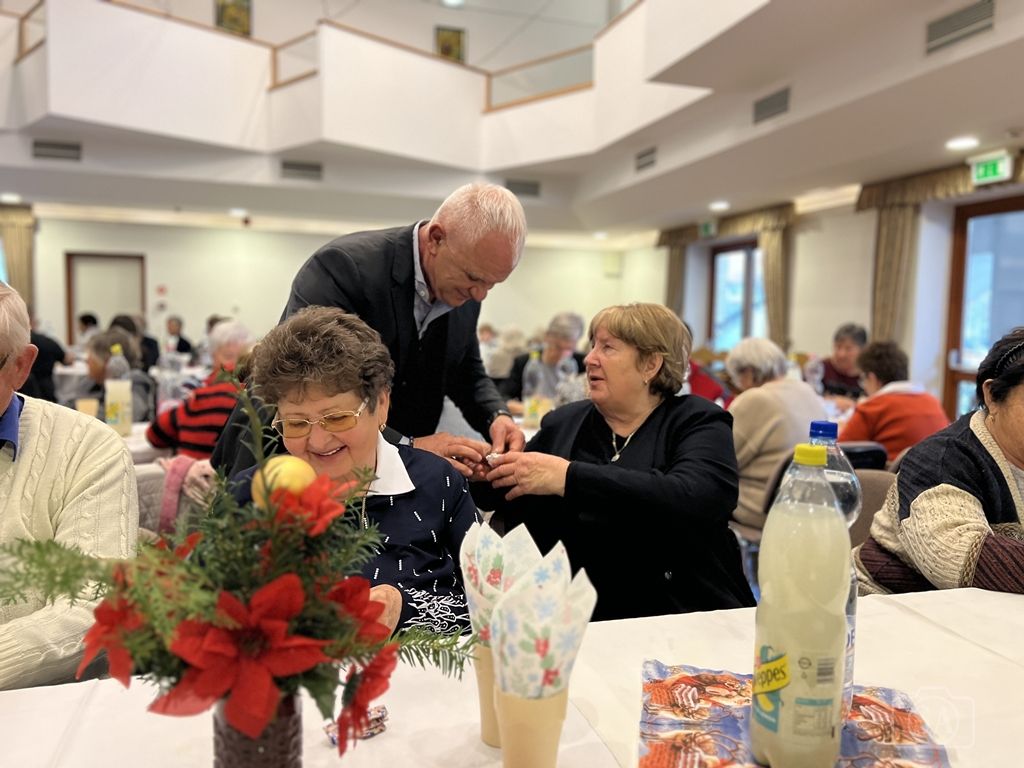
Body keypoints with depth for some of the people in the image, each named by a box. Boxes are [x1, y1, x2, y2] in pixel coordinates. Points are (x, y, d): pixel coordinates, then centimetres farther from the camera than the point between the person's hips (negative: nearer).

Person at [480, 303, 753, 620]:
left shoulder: (698, 422, -1)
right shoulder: (563, 423, 11)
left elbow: (689, 501, -22)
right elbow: (512, 510, 17)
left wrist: (568, 477, -26)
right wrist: (482, 474, -5)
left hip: (687, 621, -2)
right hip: (581, 621, 3)